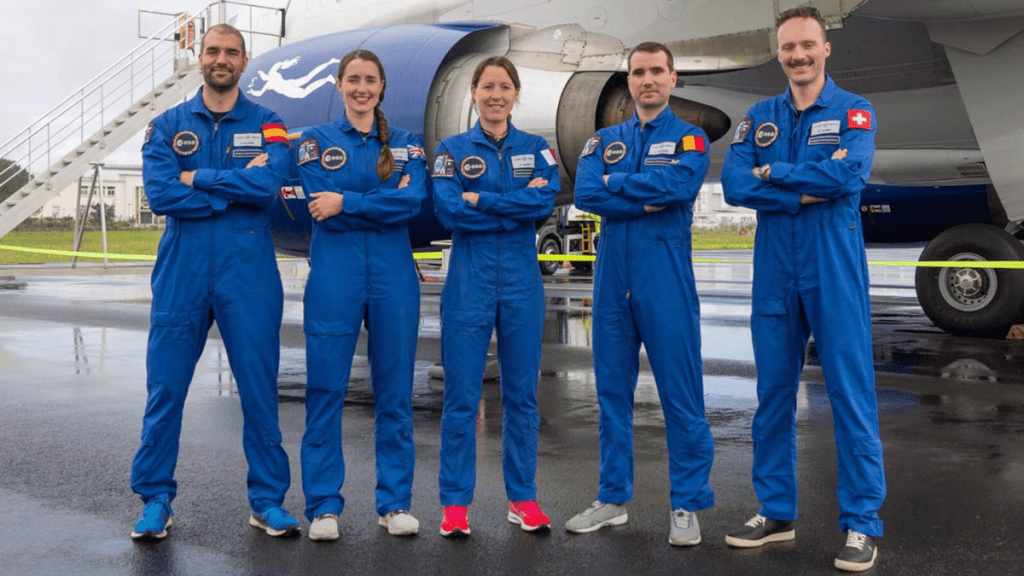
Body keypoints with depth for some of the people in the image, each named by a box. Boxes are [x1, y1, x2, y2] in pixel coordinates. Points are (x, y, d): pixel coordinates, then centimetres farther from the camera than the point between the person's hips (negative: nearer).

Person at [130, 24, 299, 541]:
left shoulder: (266, 125, 6)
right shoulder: (168, 125, 8)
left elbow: (269, 183, -14)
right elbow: (159, 193, -9)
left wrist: (196, 178, -9)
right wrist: (237, 186, -9)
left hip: (249, 276, -1)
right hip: (181, 273, 1)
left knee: (260, 390, 4)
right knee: (165, 388, 4)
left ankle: (268, 500, 16)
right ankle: (155, 499, 18)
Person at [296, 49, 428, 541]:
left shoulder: (406, 145, 11)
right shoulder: (316, 142, 7)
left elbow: (413, 203, -7)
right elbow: (324, 213, -7)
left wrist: (347, 201, -11)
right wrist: (388, 199, -6)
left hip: (393, 275, 2)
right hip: (334, 273, -1)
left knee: (395, 390, 5)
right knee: (326, 389, -1)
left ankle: (395, 502, 15)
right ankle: (323, 505, 9)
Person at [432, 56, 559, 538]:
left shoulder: (536, 149, 10)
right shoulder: (452, 149, 5)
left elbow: (546, 201, -9)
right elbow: (448, 210, -10)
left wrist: (480, 200, -12)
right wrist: (518, 205, -10)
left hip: (522, 282, 2)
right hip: (469, 281, -2)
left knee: (521, 394, 7)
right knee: (461, 395, 0)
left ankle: (522, 498, 18)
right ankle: (455, 502, 9)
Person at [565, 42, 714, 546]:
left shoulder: (689, 139, 5)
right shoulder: (604, 140, 13)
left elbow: (674, 186, -16)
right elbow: (585, 193, -4)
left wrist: (614, 183, -4)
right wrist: (648, 200, -11)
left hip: (666, 276, -4)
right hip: (612, 275, 4)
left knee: (680, 392, -2)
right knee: (612, 389, 9)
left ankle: (687, 505, 9)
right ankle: (613, 498, 21)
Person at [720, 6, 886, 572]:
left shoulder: (853, 111, 2)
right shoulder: (759, 117, 11)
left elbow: (849, 173, -17)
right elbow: (734, 184, -5)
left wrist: (773, 173, -8)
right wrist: (805, 193, -14)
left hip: (835, 271, -3)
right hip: (775, 272, 4)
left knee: (851, 393, -2)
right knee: (773, 392, 9)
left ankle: (861, 523, 8)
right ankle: (775, 511, 22)